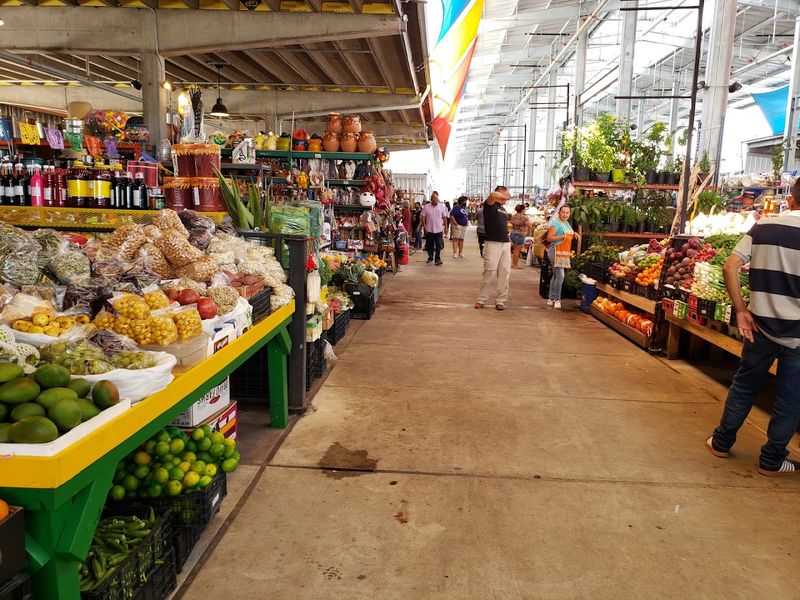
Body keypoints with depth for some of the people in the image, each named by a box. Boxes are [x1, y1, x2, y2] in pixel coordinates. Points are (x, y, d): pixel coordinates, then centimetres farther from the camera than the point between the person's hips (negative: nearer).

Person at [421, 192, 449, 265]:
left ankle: (437, 259, 4)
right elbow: (423, 217, -1)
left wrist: (446, 227, 4)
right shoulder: (426, 207, -1)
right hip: (429, 230, 0)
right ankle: (430, 258, 23)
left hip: (439, 229, 0)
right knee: (429, 245, 10)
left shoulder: (441, 207, 3)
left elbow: (444, 217, 7)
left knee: (438, 245, -2)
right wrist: (425, 227, -8)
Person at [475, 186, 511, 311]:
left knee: (504, 273, 3)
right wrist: (504, 196, -6)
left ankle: (500, 300, 10)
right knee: (490, 272, -9)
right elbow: (493, 195, -24)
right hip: (493, 243, -7)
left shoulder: (503, 209, 21)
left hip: (505, 244, 7)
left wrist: (508, 240, 18)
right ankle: (481, 299, 1)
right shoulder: (490, 205, -2)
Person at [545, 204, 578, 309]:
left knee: (556, 275, 12)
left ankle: (551, 299, 19)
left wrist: (573, 234, 10)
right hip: (557, 252, -10)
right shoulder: (556, 223, -11)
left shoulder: (567, 223, 17)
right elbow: (549, 238, -18)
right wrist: (563, 236, -21)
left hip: (564, 253, 10)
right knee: (560, 275, -14)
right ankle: (557, 299, -6)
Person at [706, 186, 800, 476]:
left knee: (744, 385, 18)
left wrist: (741, 311, -1)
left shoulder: (762, 227, -1)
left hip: (761, 325, 3)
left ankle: (722, 442, 28)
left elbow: (729, 268, -6)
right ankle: (772, 460, 22)